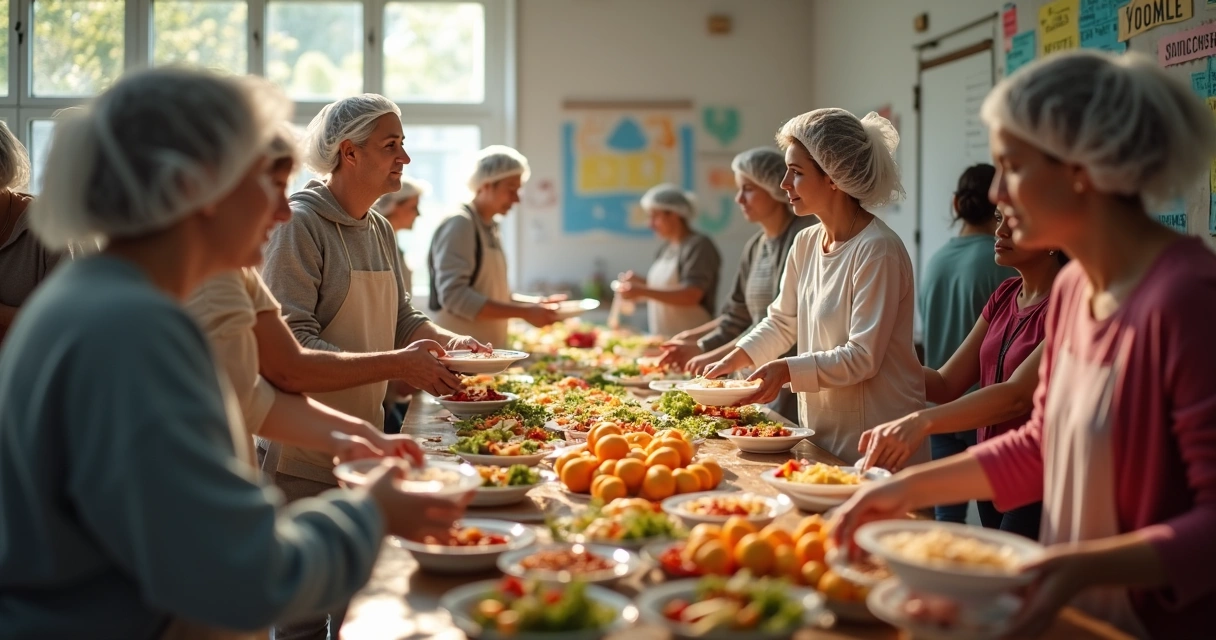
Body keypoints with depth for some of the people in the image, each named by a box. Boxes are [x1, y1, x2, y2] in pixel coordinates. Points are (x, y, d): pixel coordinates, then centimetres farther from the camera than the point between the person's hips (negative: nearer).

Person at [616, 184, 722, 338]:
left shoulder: (699, 246, -10)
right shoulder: (667, 247, 15)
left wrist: (643, 292, -24)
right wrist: (639, 282, 3)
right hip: (662, 337, 7)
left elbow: (691, 296, -20)